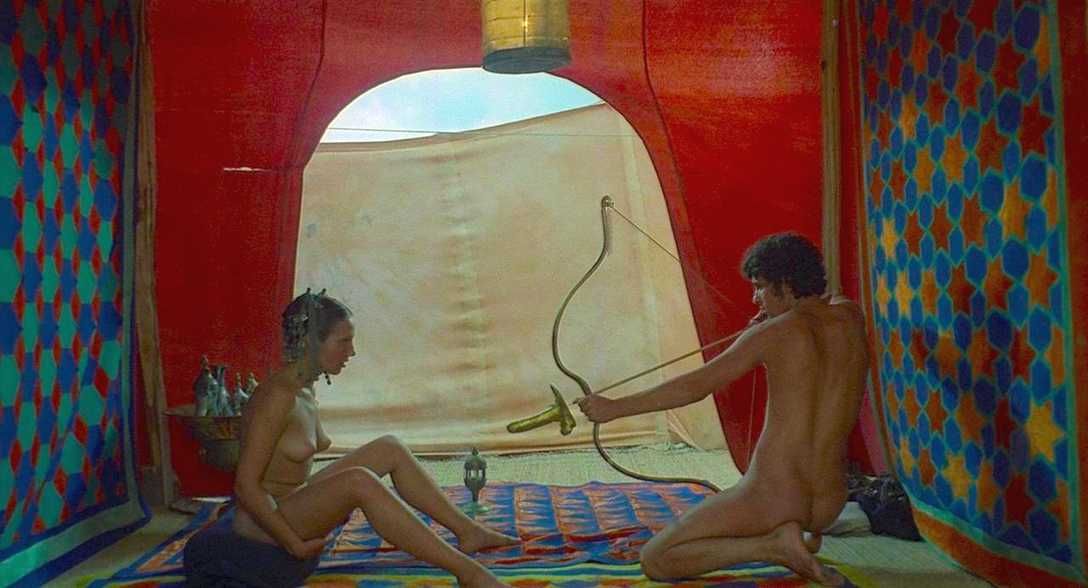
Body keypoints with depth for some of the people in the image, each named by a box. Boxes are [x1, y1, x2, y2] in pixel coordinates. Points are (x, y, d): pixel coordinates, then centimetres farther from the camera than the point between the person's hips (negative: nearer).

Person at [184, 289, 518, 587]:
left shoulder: (306, 392, 7)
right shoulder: (278, 396, -21)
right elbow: (246, 485, -23)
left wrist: (331, 508, 11)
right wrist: (294, 544, -21)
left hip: (294, 505, 10)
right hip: (266, 529, -9)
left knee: (388, 449, 0)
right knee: (358, 481, -34)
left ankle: (466, 531, -1)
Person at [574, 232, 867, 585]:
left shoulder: (775, 333, -11)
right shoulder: (850, 317, 4)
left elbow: (694, 387, -12)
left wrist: (613, 407, -5)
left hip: (771, 500, -7)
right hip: (830, 507, 7)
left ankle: (773, 544, -11)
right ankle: (805, 534, 17)